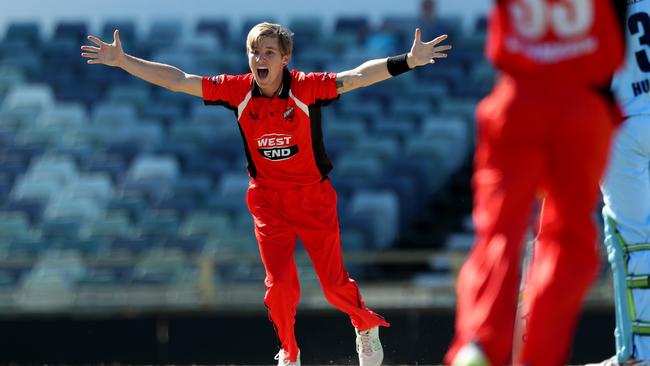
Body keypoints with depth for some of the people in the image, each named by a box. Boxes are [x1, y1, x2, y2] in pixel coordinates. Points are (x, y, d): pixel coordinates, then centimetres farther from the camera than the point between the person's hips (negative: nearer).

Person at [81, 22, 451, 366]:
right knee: (280, 284, -5)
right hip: (268, 199, 2)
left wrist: (409, 60, -38)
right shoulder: (238, 90, -9)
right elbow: (177, 80, -6)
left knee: (335, 284, 0)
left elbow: (357, 76, -26)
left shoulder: (306, 87, -17)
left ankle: (367, 325, 32)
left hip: (313, 198, -2)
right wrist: (123, 61, -10)